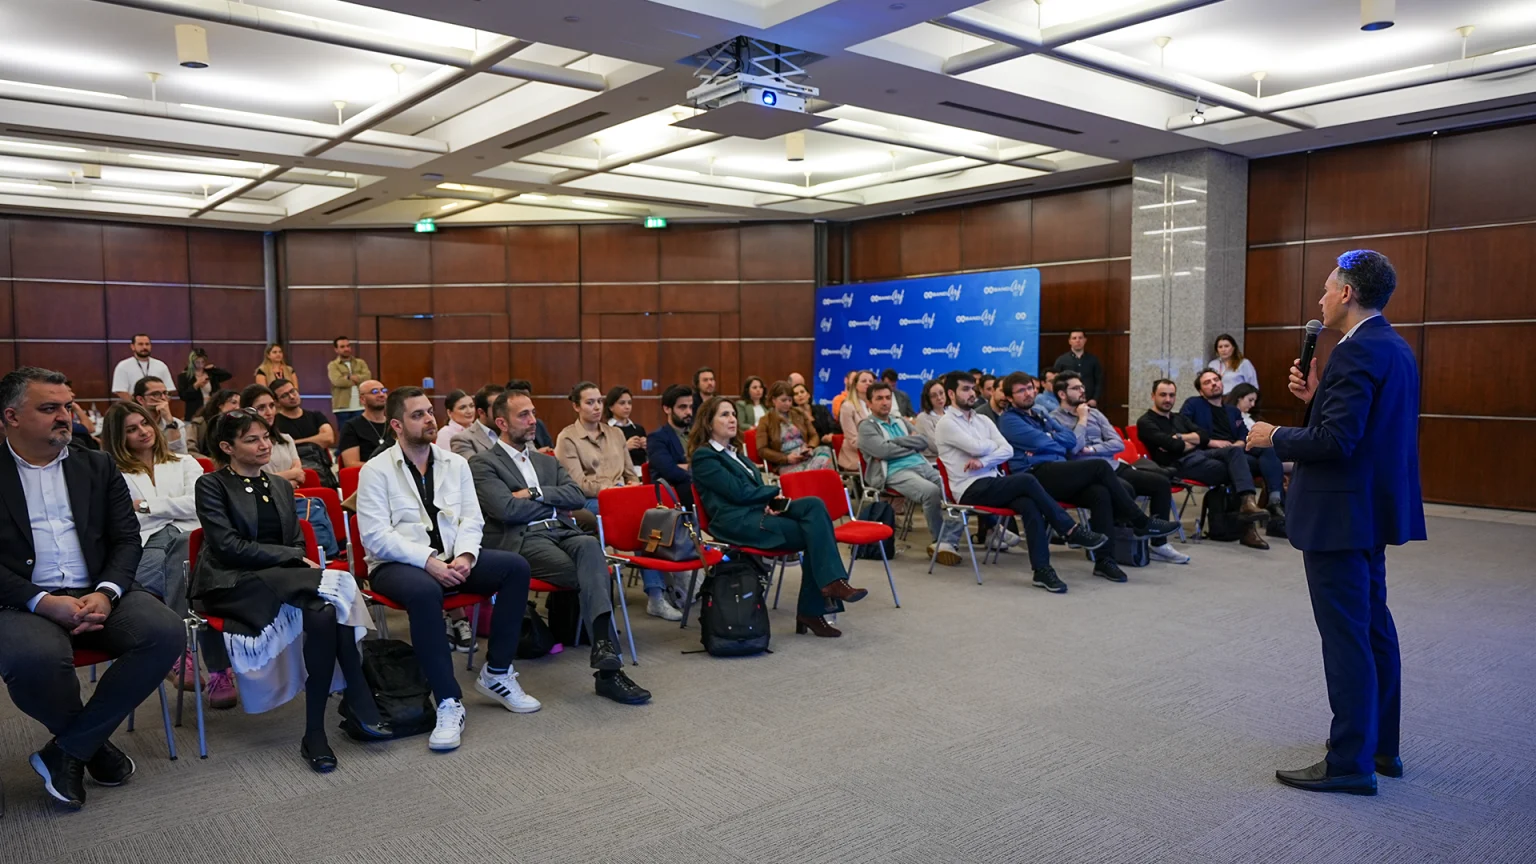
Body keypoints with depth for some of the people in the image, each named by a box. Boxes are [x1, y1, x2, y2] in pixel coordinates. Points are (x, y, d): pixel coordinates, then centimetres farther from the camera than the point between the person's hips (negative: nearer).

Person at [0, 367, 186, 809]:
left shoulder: (97, 466, 14)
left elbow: (126, 539, 8)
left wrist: (105, 593, -11)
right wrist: (44, 602, -18)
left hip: (98, 595, 3)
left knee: (167, 633, -25)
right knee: (36, 658, -36)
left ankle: (68, 750, -7)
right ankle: (94, 742, -1)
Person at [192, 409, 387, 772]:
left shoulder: (281, 486, 19)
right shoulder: (211, 485, 0)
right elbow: (229, 546, -11)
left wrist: (302, 562, -6)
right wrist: (293, 557, -15)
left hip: (281, 580, 6)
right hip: (232, 585, -5)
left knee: (323, 612, -31)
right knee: (334, 584, -31)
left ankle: (315, 733, -27)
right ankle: (361, 706, -26)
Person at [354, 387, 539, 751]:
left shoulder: (455, 463, 11)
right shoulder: (375, 471, -4)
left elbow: (472, 519, 7)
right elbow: (376, 536, -12)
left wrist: (464, 556, -15)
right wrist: (428, 561, -23)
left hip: (451, 559, 5)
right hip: (396, 564, -5)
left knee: (516, 566, -18)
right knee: (425, 591, -39)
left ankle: (496, 673, -7)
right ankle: (448, 703, -30)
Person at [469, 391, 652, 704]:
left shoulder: (547, 461, 28)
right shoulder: (483, 464, 8)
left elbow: (577, 496, 11)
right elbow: (506, 509, -9)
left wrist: (536, 494, -3)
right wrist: (554, 504, 4)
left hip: (562, 531, 5)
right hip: (522, 541, -4)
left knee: (589, 545, -34)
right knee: (594, 576, -30)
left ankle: (605, 655, -45)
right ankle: (608, 665, -33)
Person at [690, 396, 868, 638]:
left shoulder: (735, 452, 26)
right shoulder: (704, 456, -2)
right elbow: (739, 492, -11)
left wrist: (770, 501, -5)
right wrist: (776, 491, 2)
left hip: (759, 512, 8)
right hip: (737, 522, -8)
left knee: (814, 504, -18)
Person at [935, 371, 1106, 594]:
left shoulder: (983, 420, 18)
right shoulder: (946, 423, -3)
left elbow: (1008, 450, 6)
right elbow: (977, 447, -16)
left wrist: (983, 461, -11)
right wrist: (995, 444, 6)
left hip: (993, 484, 6)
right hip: (971, 490, -6)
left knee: (1029, 505, -26)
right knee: (1027, 481, -27)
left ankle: (1042, 569, -29)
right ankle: (1071, 530, -18)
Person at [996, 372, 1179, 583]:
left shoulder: (1041, 415, 26)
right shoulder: (1009, 420, 2)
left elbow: (1071, 439, 15)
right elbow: (1041, 442, -12)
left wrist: (1049, 438, 0)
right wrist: (1057, 440, 8)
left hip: (1057, 475, 7)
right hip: (1036, 477, -7)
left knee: (1100, 493, -24)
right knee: (1100, 467, -22)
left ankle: (1104, 560, -25)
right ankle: (1141, 522, -11)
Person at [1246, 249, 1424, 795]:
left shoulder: (1357, 352, -19)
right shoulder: (1393, 348, 13)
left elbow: (1336, 441, -25)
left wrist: (1275, 437, -11)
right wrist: (1316, 397, 7)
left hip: (1342, 513, -11)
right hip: (1374, 506, 11)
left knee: (1346, 636, -4)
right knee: (1373, 626, 18)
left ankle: (1350, 762, 5)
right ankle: (1381, 744, 30)